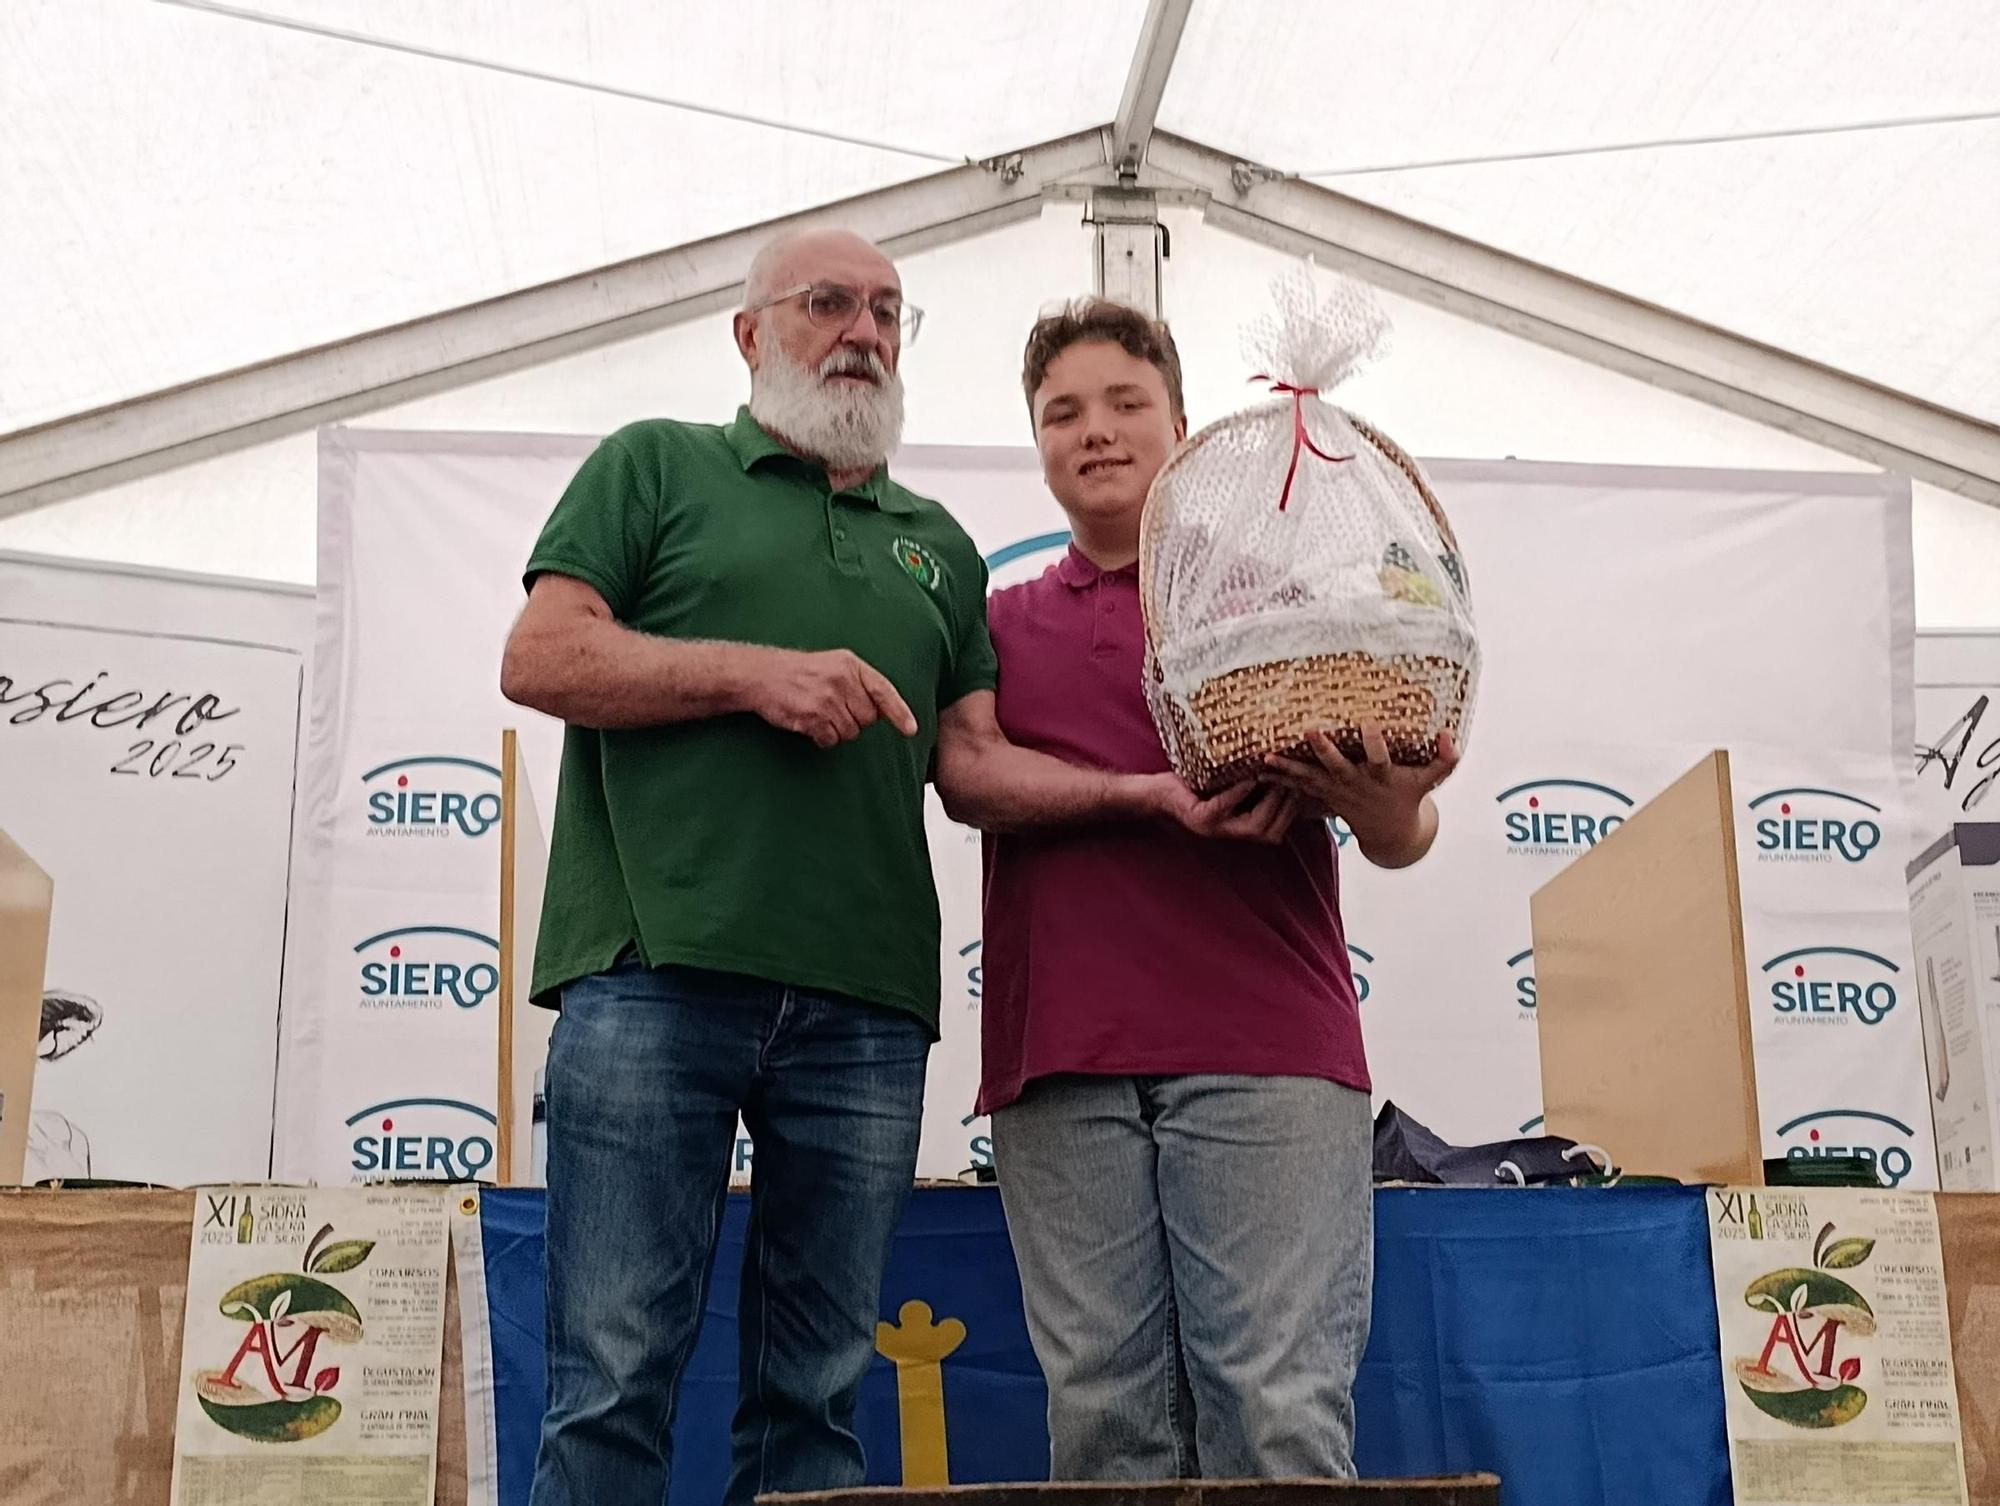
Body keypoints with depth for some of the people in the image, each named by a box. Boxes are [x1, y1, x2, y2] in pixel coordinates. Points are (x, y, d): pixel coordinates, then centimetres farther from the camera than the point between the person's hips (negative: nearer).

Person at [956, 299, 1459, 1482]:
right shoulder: (1004, 625, 19)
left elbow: (1405, 838, 9)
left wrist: (1384, 802, -17)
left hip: (1263, 1048, -2)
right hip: (1059, 1062, 2)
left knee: (1281, 1411, -5)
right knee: (1102, 1417, 4)